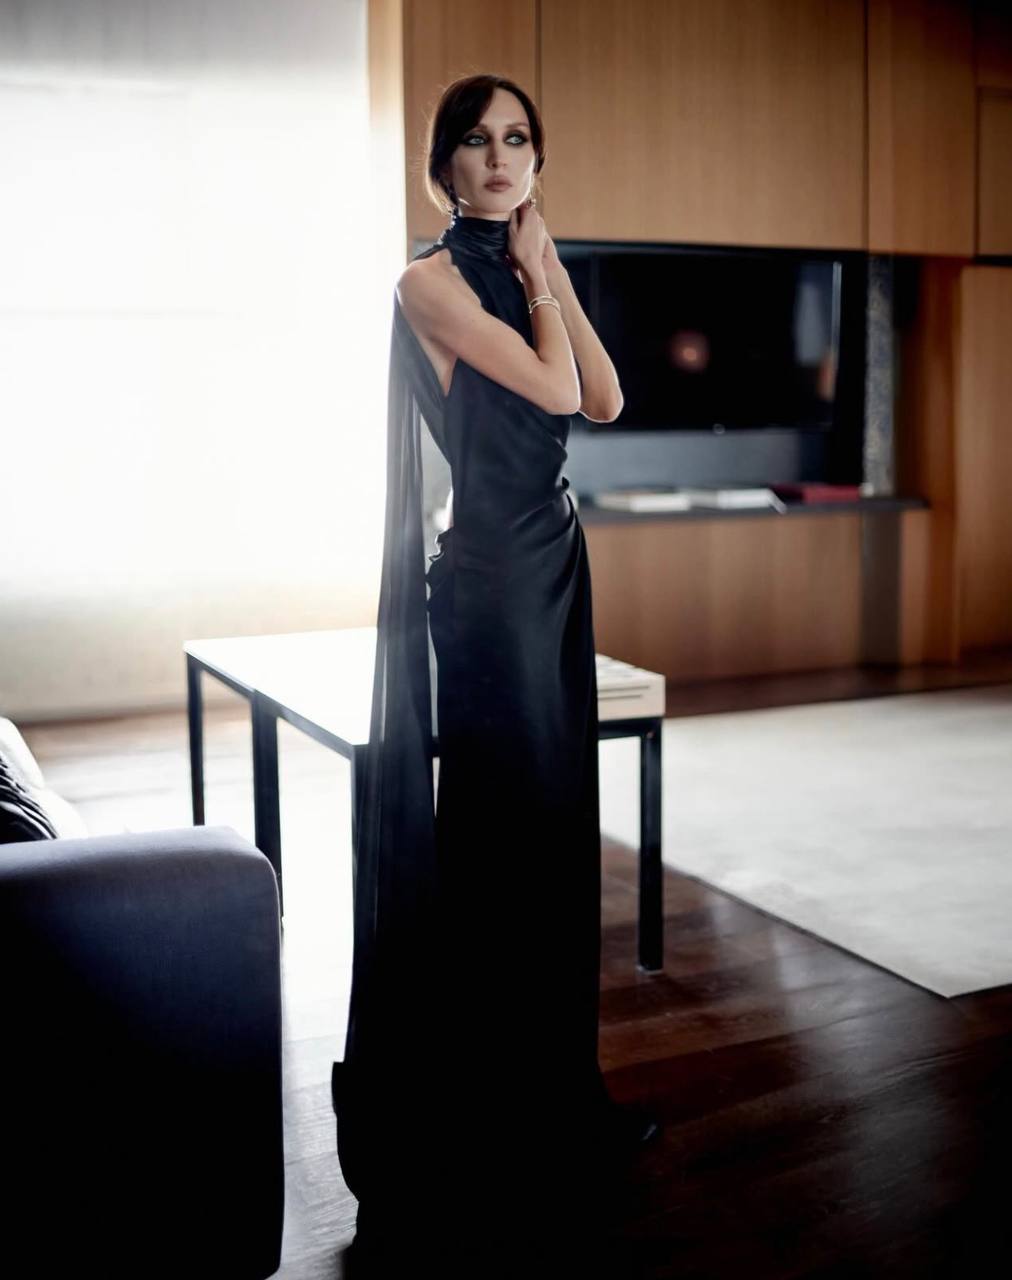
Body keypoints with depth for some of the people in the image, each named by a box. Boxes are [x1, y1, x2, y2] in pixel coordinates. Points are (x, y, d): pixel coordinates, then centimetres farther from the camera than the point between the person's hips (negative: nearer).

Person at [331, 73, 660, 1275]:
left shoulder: (532, 266, 15)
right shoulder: (433, 276, -9)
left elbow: (605, 398, 6)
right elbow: (551, 389, -16)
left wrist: (548, 272, 4)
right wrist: (537, 278, -2)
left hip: (555, 562, 8)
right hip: (489, 575, -8)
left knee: (557, 821, 14)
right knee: (501, 829, -1)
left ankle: (559, 1097, 30)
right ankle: (489, 1140, 15)